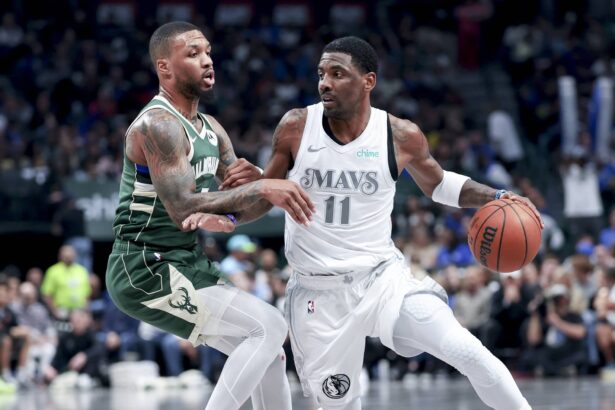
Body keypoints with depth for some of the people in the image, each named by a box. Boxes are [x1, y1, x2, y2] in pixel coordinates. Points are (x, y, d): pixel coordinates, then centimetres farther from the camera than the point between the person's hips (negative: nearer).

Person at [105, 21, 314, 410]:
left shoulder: (211, 129, 12)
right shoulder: (158, 124, -17)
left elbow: (242, 211, 12)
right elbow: (183, 209, -28)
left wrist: (263, 187, -11)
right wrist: (260, 188, -30)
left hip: (188, 263, 10)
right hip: (146, 271, -10)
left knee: (270, 349, 12)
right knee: (268, 328, -16)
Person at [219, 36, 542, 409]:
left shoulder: (402, 136, -7)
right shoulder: (296, 127, -7)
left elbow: (438, 185, 13)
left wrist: (496, 197, -2)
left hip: (382, 277, -1)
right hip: (319, 292, 1)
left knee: (466, 352, -19)